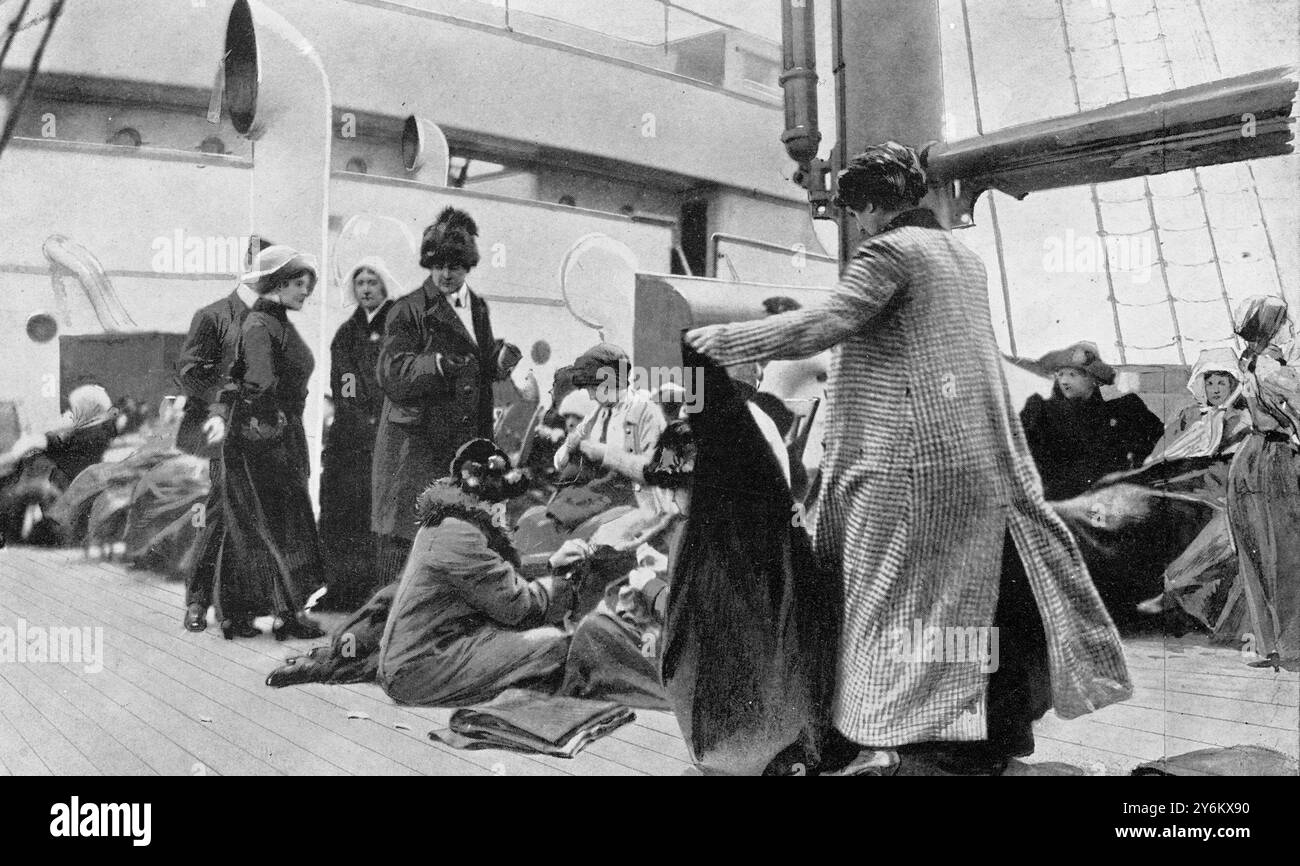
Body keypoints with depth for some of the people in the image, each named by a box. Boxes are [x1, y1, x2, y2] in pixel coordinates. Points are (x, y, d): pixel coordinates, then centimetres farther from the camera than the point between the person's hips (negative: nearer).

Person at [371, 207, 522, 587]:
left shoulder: (478, 308, 16)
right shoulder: (409, 311, -4)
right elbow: (390, 373, -14)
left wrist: (500, 359, 0)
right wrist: (437, 365, -30)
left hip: (463, 441, 6)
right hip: (414, 441, -6)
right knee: (400, 540, -4)